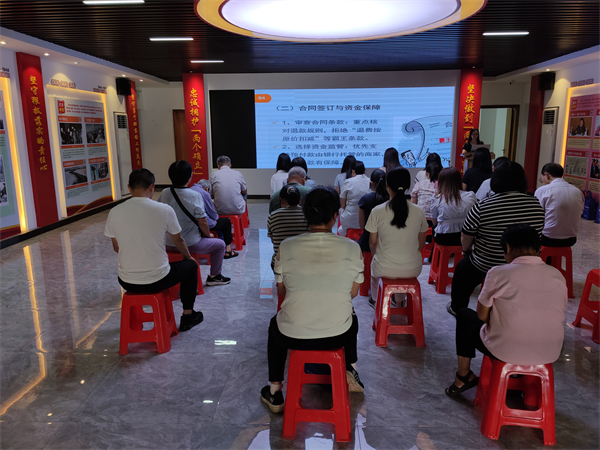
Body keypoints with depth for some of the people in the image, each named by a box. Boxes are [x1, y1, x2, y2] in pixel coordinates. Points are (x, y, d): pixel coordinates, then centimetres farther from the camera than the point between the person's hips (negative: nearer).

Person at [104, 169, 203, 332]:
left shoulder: (114, 212, -6)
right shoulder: (164, 210, -13)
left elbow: (116, 248, 9)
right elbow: (178, 241, 4)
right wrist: (189, 257, 26)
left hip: (127, 282, 3)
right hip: (157, 281, -3)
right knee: (191, 265, 25)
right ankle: (188, 316, 33)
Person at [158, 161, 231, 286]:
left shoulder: (164, 194, -3)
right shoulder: (195, 196, -19)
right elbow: (202, 222, -17)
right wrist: (208, 235, 4)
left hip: (168, 244, 6)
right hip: (190, 244, -6)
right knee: (220, 245, 17)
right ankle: (214, 276, 27)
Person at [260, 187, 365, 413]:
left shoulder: (286, 246, -12)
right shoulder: (352, 248, -11)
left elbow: (282, 290, 3)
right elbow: (352, 293, 2)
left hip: (293, 336, 0)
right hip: (338, 336, 1)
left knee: (275, 324, 36)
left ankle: (275, 392, 41)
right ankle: (350, 371, 43)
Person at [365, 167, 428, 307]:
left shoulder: (377, 211, -14)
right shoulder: (419, 212, -8)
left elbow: (372, 242, -3)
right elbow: (421, 244, 4)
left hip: (385, 269, -2)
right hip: (413, 270, 2)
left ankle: (375, 299, 53)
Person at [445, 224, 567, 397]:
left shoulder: (498, 273, -16)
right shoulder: (558, 276, -4)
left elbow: (482, 316, -7)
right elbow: (559, 313, 8)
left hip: (503, 352, -4)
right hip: (549, 355, 5)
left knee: (464, 314, 21)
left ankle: (463, 377, 29)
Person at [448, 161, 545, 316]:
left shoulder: (482, 207, -20)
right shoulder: (536, 205, -6)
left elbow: (466, 237, -8)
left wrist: (467, 251, 13)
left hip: (485, 267, -4)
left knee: (461, 268, 25)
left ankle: (457, 308, 41)